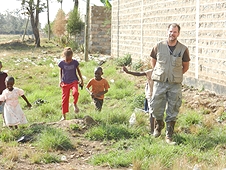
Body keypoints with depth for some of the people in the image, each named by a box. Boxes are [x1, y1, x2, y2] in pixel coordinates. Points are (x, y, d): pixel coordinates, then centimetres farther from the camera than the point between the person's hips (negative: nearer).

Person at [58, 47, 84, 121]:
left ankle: (75, 104, -1)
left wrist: (81, 80, 13)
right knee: (65, 98, 2)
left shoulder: (75, 62, -5)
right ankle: (64, 116, 13)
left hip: (74, 81, -1)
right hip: (65, 83, 1)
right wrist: (60, 80, 1)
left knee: (75, 92, -31)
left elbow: (78, 70, 10)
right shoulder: (61, 63, -5)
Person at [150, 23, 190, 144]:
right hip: (160, 82, 1)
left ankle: (169, 136, 15)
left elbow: (186, 66, 10)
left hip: (175, 84, 0)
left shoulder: (183, 49, -2)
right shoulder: (159, 46, -1)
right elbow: (153, 61, 14)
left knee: (172, 111, 4)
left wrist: (176, 75, 9)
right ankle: (159, 124, 34)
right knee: (156, 107, 3)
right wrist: (157, 73, 10)